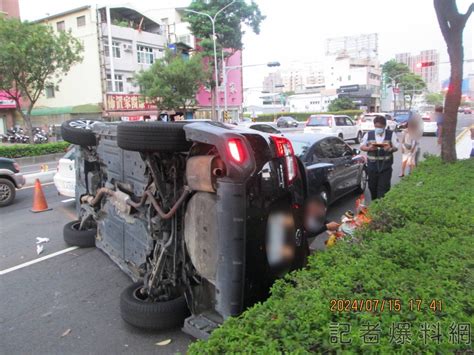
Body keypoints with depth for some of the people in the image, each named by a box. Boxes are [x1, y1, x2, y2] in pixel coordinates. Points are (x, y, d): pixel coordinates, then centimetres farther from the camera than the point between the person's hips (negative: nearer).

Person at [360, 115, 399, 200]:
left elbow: (396, 147, 3)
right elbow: (362, 146, 8)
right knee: (372, 187, 12)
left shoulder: (391, 134, 1)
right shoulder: (369, 134, 4)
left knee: (383, 188, -5)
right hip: (372, 166, 2)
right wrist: (369, 148, -14)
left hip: (386, 167, -2)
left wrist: (390, 149, -20)